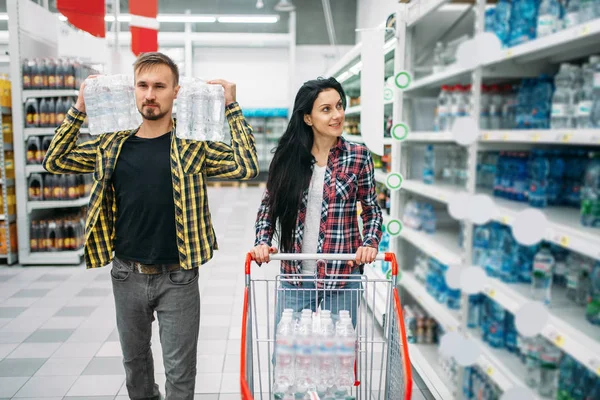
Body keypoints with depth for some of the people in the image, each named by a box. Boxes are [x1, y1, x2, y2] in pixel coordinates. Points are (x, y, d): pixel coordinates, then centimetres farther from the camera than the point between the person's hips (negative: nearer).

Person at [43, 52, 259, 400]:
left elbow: (246, 166, -17)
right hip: (127, 275, 4)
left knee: (180, 370, 9)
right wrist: (80, 109, 1)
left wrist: (231, 107, -17)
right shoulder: (113, 144, 3)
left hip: (177, 277, -3)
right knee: (134, 358, 24)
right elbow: (55, 161, 8)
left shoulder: (194, 145, -8)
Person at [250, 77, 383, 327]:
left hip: (342, 275, -1)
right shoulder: (288, 156, 0)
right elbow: (269, 205, 7)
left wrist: (370, 243, -12)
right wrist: (262, 242, -7)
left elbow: (371, 209, 4)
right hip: (294, 275, 1)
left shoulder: (358, 156, -3)